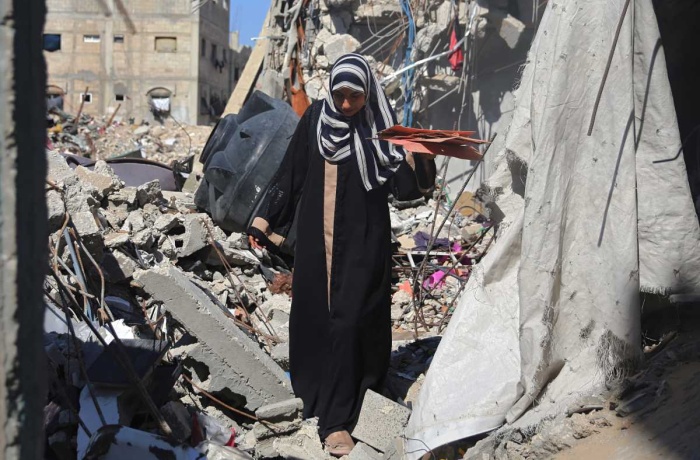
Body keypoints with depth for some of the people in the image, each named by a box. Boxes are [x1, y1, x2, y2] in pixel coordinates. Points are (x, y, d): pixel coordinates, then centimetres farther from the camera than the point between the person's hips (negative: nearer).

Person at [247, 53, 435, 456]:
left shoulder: (381, 124, -3)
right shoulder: (315, 119, 2)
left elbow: (400, 177, -10)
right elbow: (290, 173, 7)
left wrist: (418, 155, -31)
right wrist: (264, 221, 5)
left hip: (362, 239, -3)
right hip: (317, 237, 3)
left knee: (350, 320, -6)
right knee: (313, 315, 11)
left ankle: (337, 420, -2)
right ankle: (315, 388, 34)